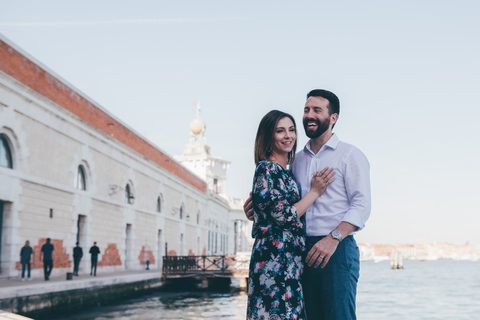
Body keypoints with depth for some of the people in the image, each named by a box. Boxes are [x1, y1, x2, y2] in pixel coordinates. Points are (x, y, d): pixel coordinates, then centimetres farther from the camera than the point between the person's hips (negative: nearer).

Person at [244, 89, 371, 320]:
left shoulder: (350, 155, 2)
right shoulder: (298, 159, 19)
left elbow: (361, 205, -8)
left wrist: (333, 238, -21)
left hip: (337, 249, -5)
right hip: (304, 252, 5)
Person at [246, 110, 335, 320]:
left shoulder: (286, 172, 18)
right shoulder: (267, 169, -9)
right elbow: (284, 216, -15)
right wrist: (315, 192, -6)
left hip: (290, 261, 9)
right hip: (275, 260, -9)